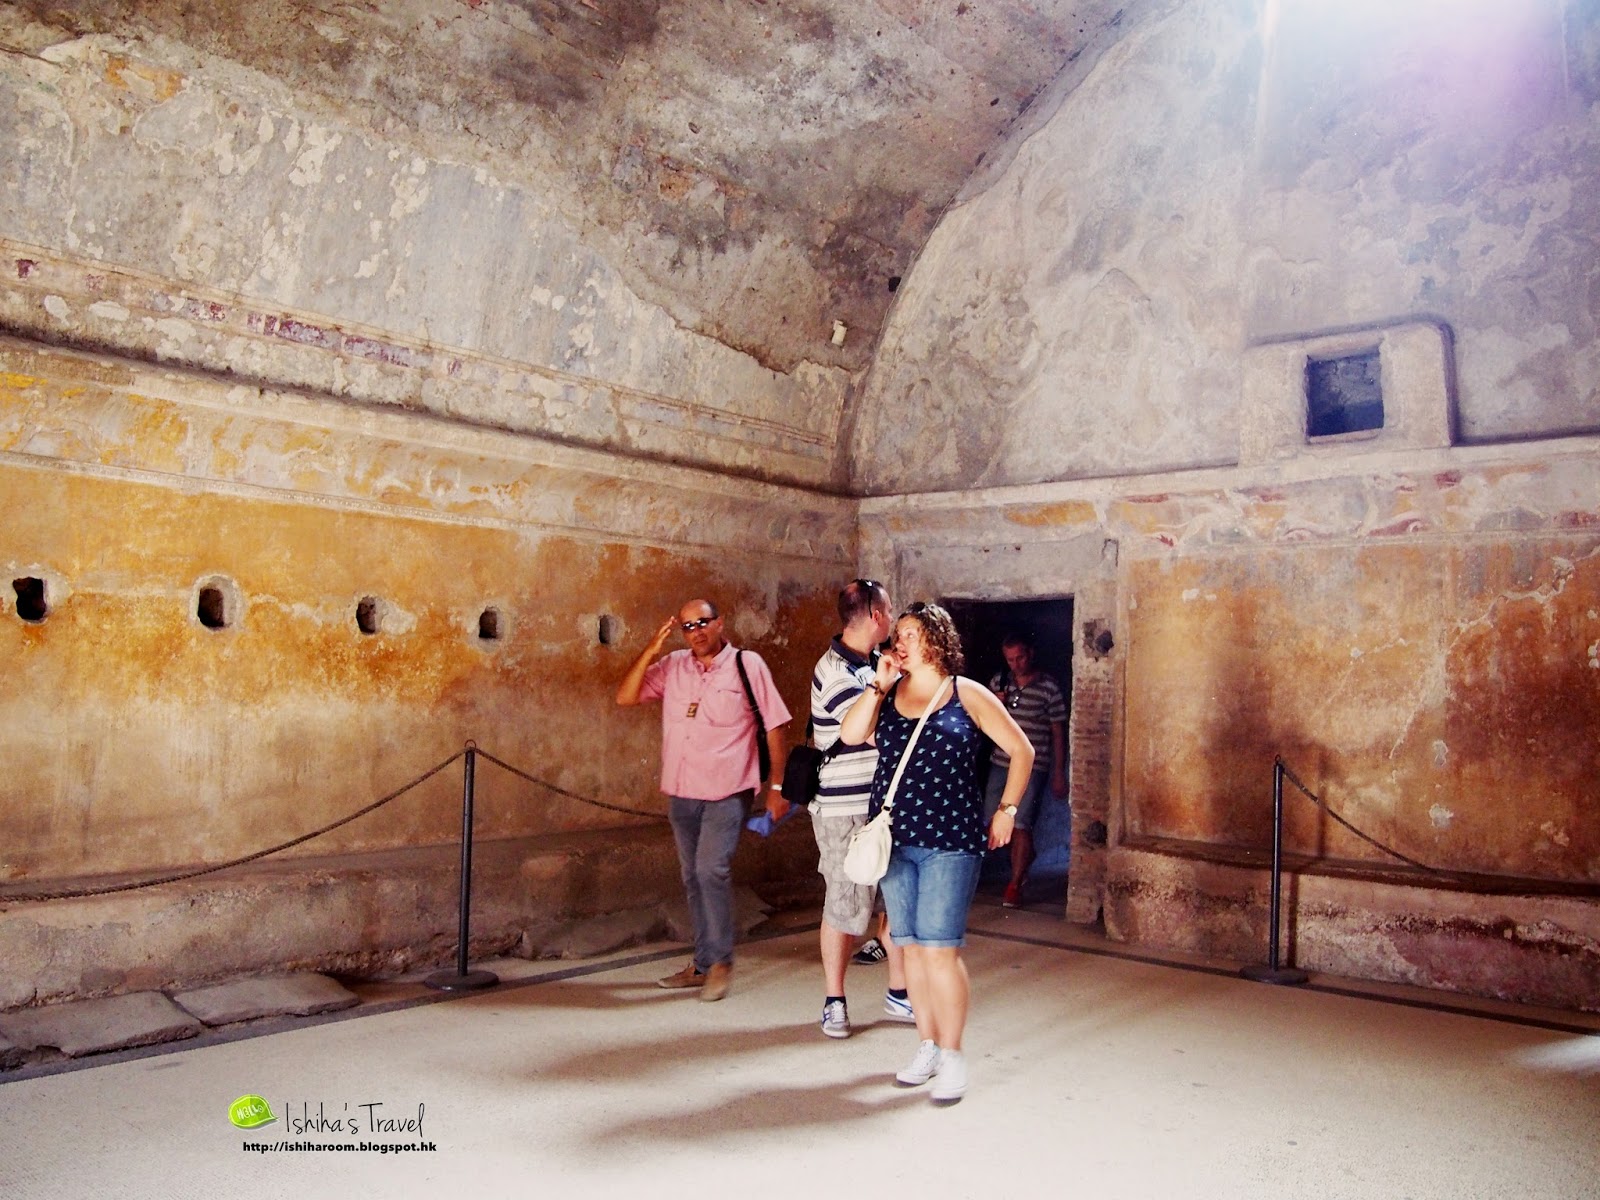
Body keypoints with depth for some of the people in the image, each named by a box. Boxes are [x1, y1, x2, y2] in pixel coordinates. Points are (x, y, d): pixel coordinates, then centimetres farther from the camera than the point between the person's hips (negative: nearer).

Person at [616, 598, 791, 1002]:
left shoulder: (747, 665, -3)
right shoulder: (671, 667, 6)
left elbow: (774, 726, -1)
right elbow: (624, 697, 0)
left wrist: (776, 786, -3)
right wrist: (652, 649, -9)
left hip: (727, 792, -5)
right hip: (681, 793, 5)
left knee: (711, 870, -17)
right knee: (693, 877, 13)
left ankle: (721, 961, -1)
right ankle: (703, 964, 26)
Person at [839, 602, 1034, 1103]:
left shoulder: (967, 695, -1)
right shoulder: (887, 696, 9)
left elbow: (1022, 750, 4)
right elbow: (850, 734, -8)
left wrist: (1006, 809, 1)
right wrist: (879, 683, -9)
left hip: (949, 841, -4)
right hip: (894, 839, 5)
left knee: (939, 947, -8)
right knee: (912, 946, 10)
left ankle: (952, 1056, 5)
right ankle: (927, 1046, 23)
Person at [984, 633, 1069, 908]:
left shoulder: (1049, 687, -4)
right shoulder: (998, 682, 7)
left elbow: (1058, 732, 0)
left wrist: (1059, 773, -1)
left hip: (1033, 766, -5)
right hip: (1001, 762, 5)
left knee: (1021, 825, -9)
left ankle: (1015, 886, 1)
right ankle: (1024, 859, 34)